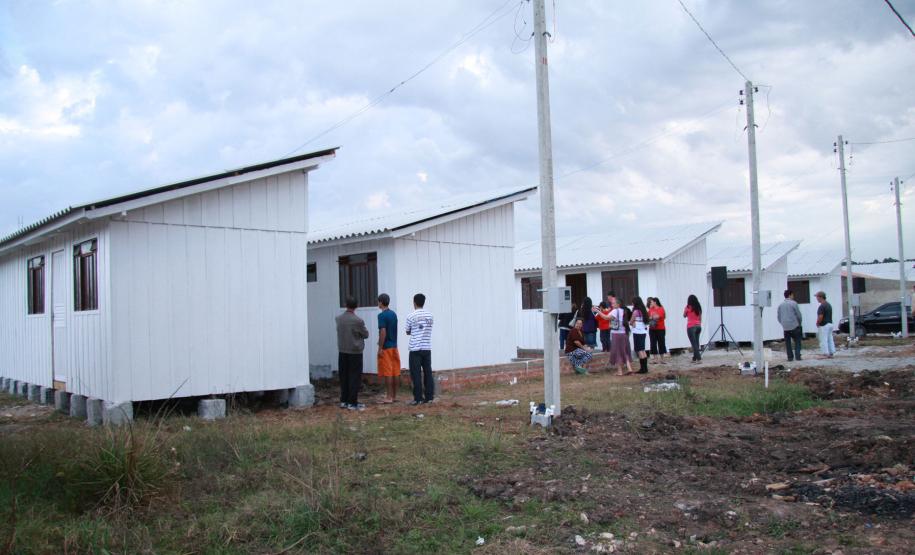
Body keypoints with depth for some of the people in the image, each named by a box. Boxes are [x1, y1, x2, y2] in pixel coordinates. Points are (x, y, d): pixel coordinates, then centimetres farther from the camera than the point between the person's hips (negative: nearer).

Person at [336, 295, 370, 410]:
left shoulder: (338, 319, -2)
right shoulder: (358, 321, -16)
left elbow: (340, 332, 9)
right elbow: (366, 334, -4)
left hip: (342, 352, 5)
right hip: (355, 352, -5)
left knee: (344, 377, 12)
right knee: (355, 378, 1)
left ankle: (343, 401, 18)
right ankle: (352, 403, 1)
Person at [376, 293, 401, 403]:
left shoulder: (382, 315, -13)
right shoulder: (394, 314, 11)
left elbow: (383, 332, -19)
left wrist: (380, 348, -16)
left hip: (386, 347, -8)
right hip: (394, 346, 8)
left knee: (387, 373, -4)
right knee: (395, 372, 8)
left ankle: (389, 397, -2)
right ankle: (394, 395, 15)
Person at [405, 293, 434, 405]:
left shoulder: (411, 316, -6)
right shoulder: (429, 315, 5)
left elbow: (408, 332, 4)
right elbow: (429, 328, 12)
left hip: (415, 348, -4)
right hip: (427, 347, 4)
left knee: (416, 374, 0)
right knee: (428, 372, 8)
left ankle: (418, 398, -1)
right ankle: (429, 397, 9)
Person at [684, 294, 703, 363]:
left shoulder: (688, 307, -7)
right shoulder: (698, 307, 8)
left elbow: (684, 316, 8)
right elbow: (700, 318, 13)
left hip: (691, 327, -6)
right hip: (698, 326, 6)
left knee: (694, 343, -6)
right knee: (696, 343, 12)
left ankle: (699, 358, -13)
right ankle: (694, 358, 16)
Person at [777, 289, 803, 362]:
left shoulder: (780, 305, 6)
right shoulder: (793, 303, -7)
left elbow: (778, 316, 9)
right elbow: (799, 315, -4)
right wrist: (799, 323, 13)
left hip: (785, 327, 3)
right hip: (794, 326, -3)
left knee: (788, 342, 8)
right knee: (797, 341, 7)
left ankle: (790, 357, 6)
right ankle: (797, 356, -1)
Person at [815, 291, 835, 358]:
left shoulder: (821, 306, -18)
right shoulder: (829, 305, 12)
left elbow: (820, 317, -24)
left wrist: (817, 323, -7)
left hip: (823, 325, -10)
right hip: (830, 324, 10)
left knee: (823, 340, -4)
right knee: (830, 339, 12)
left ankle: (826, 354, -4)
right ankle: (831, 352, 15)